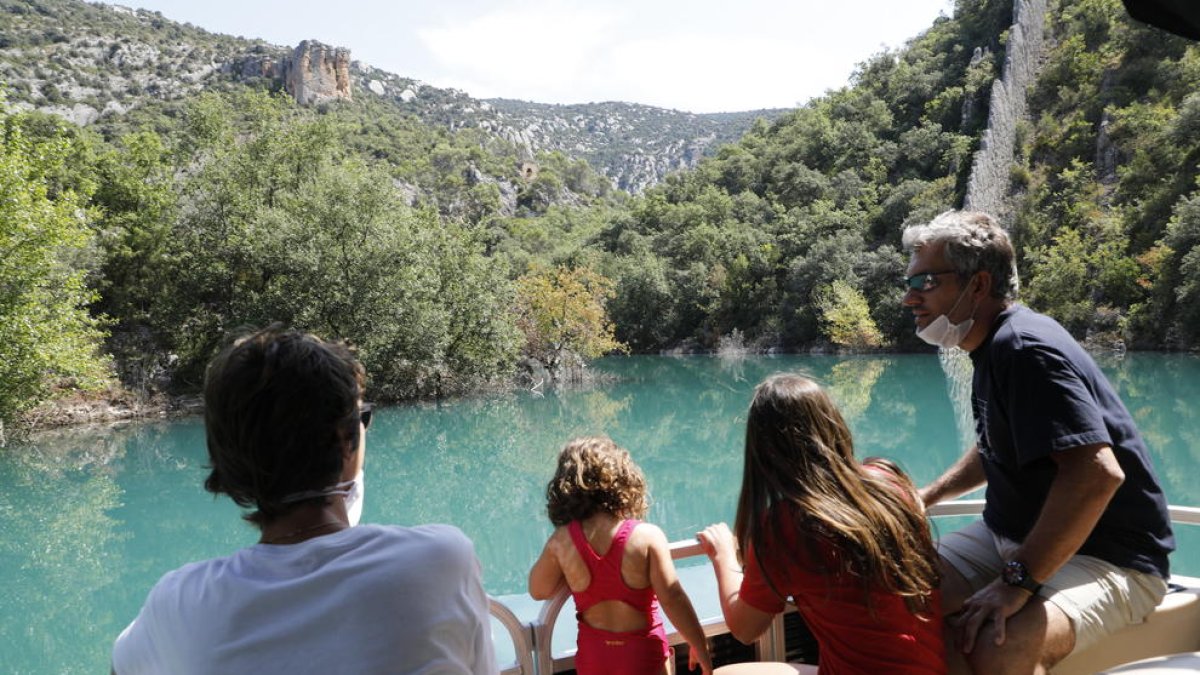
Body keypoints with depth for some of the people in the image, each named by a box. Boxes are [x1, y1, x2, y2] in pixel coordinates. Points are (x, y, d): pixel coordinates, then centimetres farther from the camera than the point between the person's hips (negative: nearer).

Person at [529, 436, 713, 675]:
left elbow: (538, 590, 2)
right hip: (642, 652, -2)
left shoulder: (561, 541, -14)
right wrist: (699, 646, -5)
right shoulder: (647, 536, -21)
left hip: (593, 653, 2)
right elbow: (673, 599, -18)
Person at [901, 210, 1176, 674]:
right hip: (1016, 535, 9)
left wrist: (1016, 581, -31)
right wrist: (925, 498, 19)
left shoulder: (1024, 348, -23)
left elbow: (1098, 473, -33)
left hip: (1108, 559, -9)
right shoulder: (993, 345, 8)